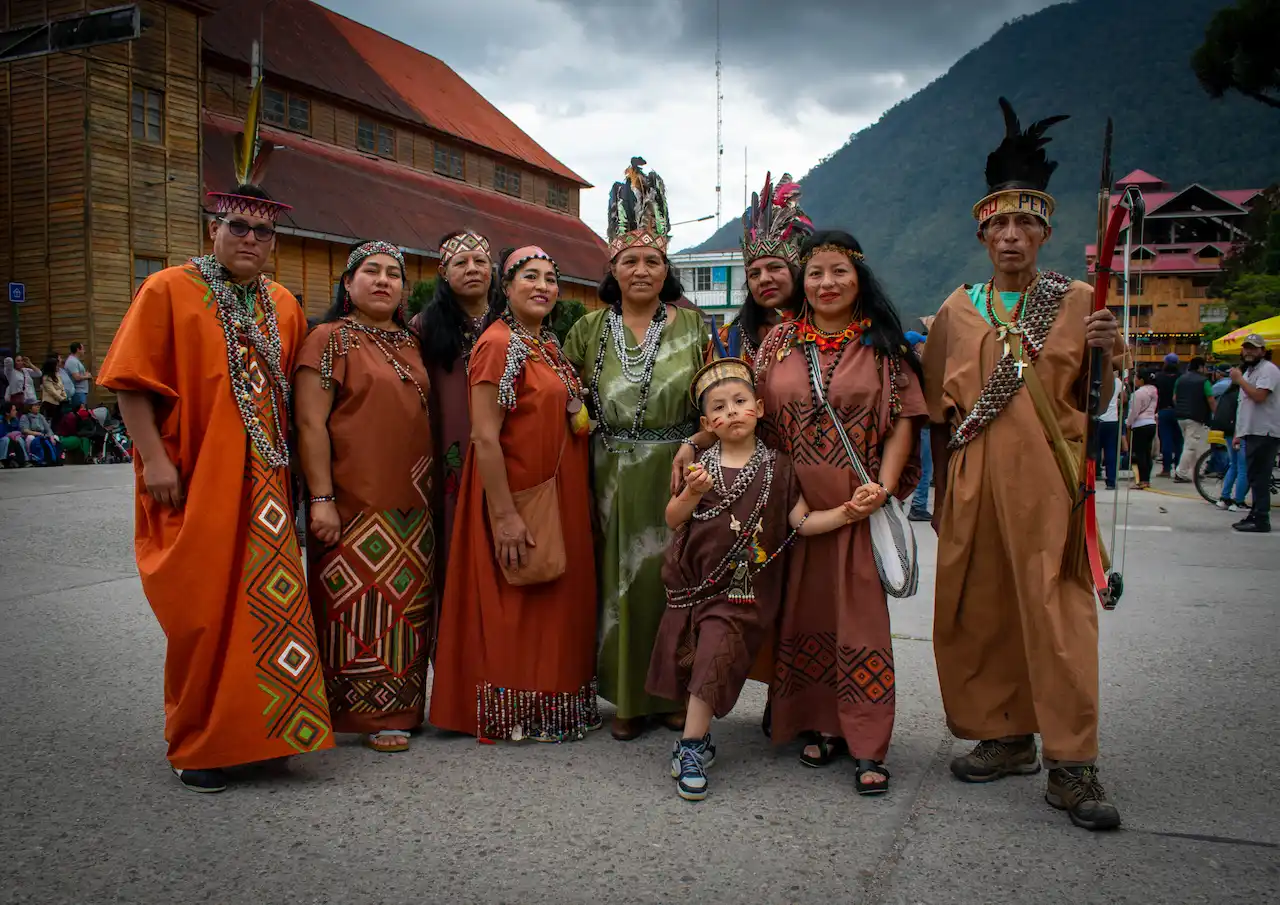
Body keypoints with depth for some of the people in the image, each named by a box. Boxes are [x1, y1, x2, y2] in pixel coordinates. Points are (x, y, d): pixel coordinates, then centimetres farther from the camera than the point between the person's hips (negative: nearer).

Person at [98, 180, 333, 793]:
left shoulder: (283, 305, 13)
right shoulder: (168, 291, -2)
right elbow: (132, 384, -7)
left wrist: (296, 465, 12)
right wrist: (154, 458, -15)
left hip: (265, 483, 5)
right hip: (194, 482, -4)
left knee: (267, 604, 5)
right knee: (202, 610, 0)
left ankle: (255, 728, 22)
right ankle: (197, 745, 16)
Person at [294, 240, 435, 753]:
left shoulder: (411, 345, 16)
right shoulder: (330, 339, -4)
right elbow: (310, 424, -11)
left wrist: (430, 490, 16)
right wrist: (321, 499, -17)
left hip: (411, 503, 7)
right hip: (354, 504, -6)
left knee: (408, 606, 11)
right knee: (359, 607, -2)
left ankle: (400, 707, 23)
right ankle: (369, 714, 11)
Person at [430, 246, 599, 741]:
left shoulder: (550, 345, 12)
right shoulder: (499, 343, -14)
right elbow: (485, 437, -20)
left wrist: (571, 503, 14)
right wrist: (504, 515, -23)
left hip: (559, 499, 9)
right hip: (518, 499, -9)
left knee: (556, 603, 16)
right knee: (515, 608, 2)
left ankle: (551, 707, 30)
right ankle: (514, 715, 16)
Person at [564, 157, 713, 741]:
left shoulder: (691, 326, 3)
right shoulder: (589, 330, 7)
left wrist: (692, 444, -14)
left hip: (678, 474, -1)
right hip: (614, 479, 1)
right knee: (621, 581, 5)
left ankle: (677, 693, 20)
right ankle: (629, 698, 18)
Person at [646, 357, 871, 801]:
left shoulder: (776, 467, 0)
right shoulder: (700, 465, 2)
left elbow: (802, 521, -2)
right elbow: (672, 520, 4)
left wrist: (847, 512, -15)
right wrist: (693, 493, -15)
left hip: (743, 589, -2)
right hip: (694, 581, 2)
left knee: (716, 651, -15)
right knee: (689, 658, 5)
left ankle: (691, 747, -4)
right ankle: (699, 738, 27)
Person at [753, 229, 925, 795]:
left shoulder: (882, 344, 3)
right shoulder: (780, 342, 9)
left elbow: (904, 419, 0)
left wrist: (884, 485, -12)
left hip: (859, 502, -2)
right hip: (795, 502, 2)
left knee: (861, 614, -3)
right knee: (805, 609, 7)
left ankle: (867, 745, 4)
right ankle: (819, 723, 20)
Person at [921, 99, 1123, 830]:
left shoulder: (1077, 302, 7)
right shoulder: (957, 312, 11)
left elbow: (1096, 405, 8)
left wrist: (1103, 355, -12)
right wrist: (941, 492, 9)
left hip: (1047, 479, -2)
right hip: (975, 482, 3)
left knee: (1058, 612, -6)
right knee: (977, 612, 6)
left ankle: (1073, 765, 3)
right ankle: (1009, 738, 23)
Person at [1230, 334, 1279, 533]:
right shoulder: (1248, 371, 22)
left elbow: (1259, 396, -25)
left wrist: (1239, 380, -14)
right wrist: (1238, 432, 22)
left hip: (1264, 433, -10)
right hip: (1252, 432, 10)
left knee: (1259, 478, -10)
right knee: (1254, 478, 12)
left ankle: (1261, 520, -9)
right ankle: (1255, 515, 18)